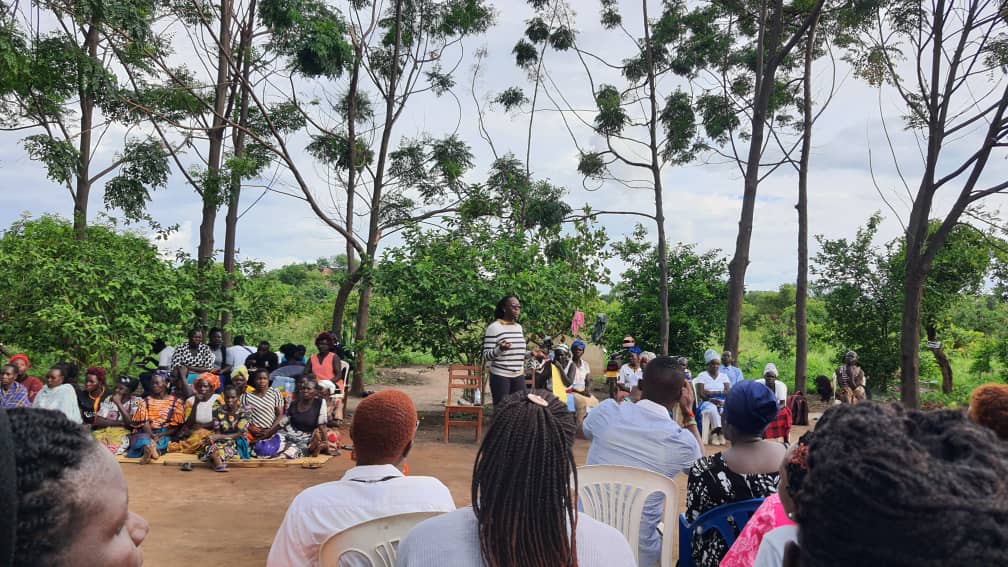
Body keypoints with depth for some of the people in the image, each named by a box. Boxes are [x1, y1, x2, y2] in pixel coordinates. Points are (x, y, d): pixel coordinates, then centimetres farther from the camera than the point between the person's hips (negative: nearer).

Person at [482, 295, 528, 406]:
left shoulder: (519, 327, 13)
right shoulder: (494, 327, -9)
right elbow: (486, 356, -12)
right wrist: (500, 349, -29)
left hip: (519, 376, 6)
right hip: (500, 376, -6)